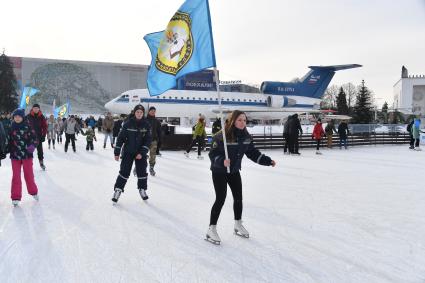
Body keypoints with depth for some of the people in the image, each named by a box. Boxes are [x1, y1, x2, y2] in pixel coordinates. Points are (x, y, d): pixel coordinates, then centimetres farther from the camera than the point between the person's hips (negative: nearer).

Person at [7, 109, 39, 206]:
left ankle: (33, 192, 31)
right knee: (16, 176, 6)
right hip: (15, 155, 2)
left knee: (29, 175, 10)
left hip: (27, 155, -2)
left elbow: (35, 138, -7)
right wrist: (7, 151, 7)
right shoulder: (11, 128, 3)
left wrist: (32, 146, -23)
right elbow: (9, 141, 10)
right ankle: (16, 197, 14)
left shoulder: (28, 127, -5)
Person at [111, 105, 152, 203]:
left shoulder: (146, 125, -5)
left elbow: (148, 140, -7)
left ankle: (142, 189, 24)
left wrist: (142, 153, -15)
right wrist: (117, 152, -6)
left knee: (142, 172, 6)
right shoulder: (128, 124, -8)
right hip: (128, 152, -1)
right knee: (124, 172, -4)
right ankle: (118, 190, 7)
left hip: (141, 153, 1)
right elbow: (121, 138, -5)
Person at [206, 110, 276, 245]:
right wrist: (222, 161, -42)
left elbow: (253, 152, 2)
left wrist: (267, 160, -4)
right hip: (219, 172, -6)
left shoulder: (246, 136, -7)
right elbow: (213, 154, -24)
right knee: (220, 199, -7)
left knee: (238, 198, 13)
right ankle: (211, 230, 7)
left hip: (234, 171, 6)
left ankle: (238, 225, 35)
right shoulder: (221, 136, -26)